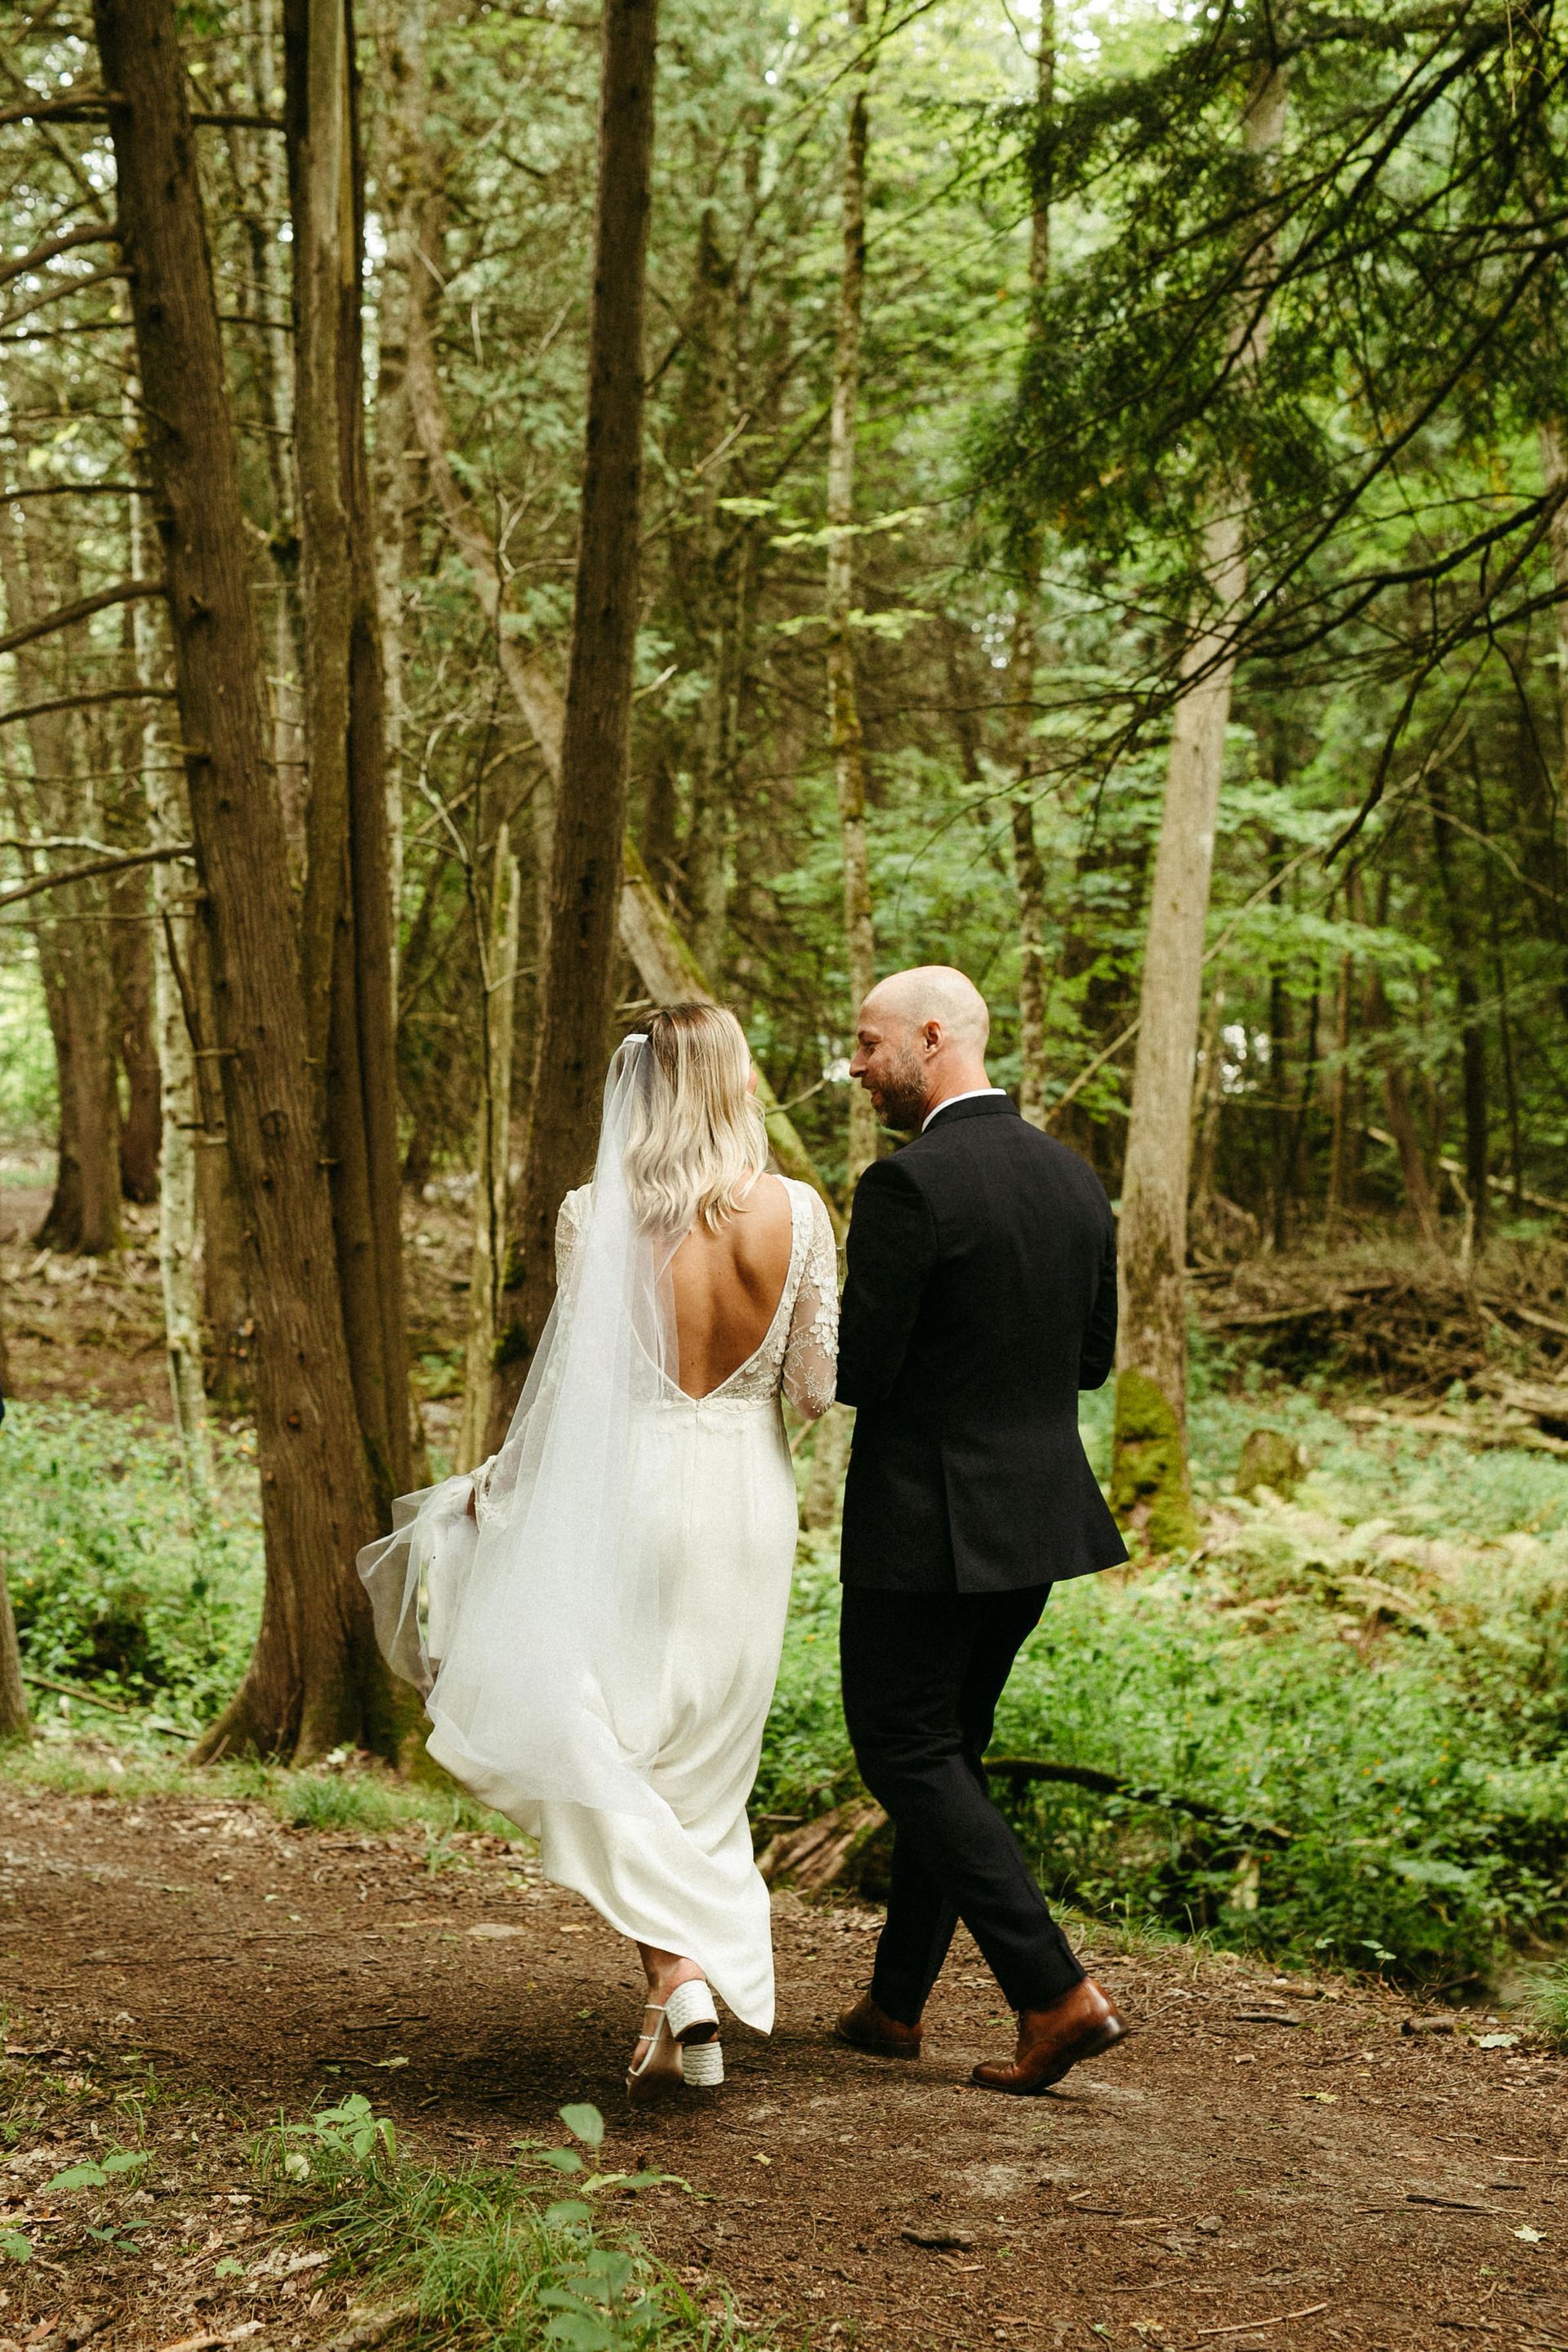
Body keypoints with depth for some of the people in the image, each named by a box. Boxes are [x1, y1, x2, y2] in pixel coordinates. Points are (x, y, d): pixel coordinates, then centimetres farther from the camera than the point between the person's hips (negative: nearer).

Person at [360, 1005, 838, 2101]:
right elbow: (818, 1388, -4)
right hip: (751, 1503, 3)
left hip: (635, 1496, -3)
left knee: (600, 1742, 5)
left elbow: (574, 1383, -5)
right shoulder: (796, 1211, -6)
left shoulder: (599, 1217, -10)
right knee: (704, 1753, 16)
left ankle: (680, 1971, -11)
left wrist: (496, 1488, 9)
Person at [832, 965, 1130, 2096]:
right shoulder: (1075, 1176, 6)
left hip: (928, 1519, -8)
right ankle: (896, 2002, 26)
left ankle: (1057, 1993, -4)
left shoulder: (907, 1186, -18)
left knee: (907, 1751, 3)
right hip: (1039, 1512, 8)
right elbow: (1094, 1357, 12)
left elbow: (855, 1371, -18)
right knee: (949, 1747, 17)